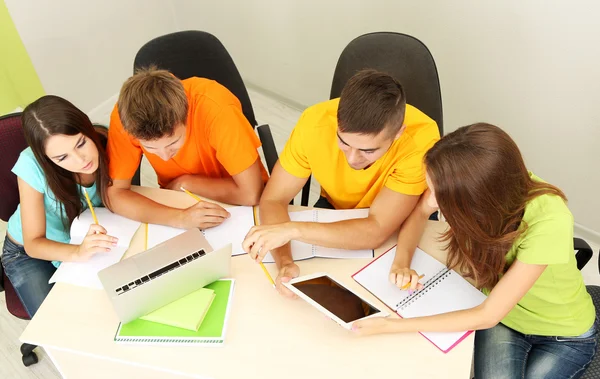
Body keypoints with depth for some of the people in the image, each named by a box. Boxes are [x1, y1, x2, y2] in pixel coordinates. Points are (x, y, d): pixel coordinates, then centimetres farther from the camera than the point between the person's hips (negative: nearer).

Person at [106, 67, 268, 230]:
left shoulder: (217, 109, -32)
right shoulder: (126, 115, -23)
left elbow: (250, 193, -29)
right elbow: (115, 195, -18)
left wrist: (184, 183, -19)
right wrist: (180, 217, -32)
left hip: (235, 206, 0)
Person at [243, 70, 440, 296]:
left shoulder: (421, 139, -32)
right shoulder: (315, 123, -27)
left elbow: (376, 231, -32)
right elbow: (273, 200, -19)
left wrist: (293, 230, -41)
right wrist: (284, 262, -36)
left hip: (401, 227, -1)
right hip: (334, 209, 1)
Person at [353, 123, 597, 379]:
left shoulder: (549, 223, -37)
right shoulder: (469, 179, -27)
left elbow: (488, 316, -31)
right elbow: (420, 212, -7)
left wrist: (393, 326, -32)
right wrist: (402, 262, -24)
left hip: (564, 332, -2)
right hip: (499, 316, 2)